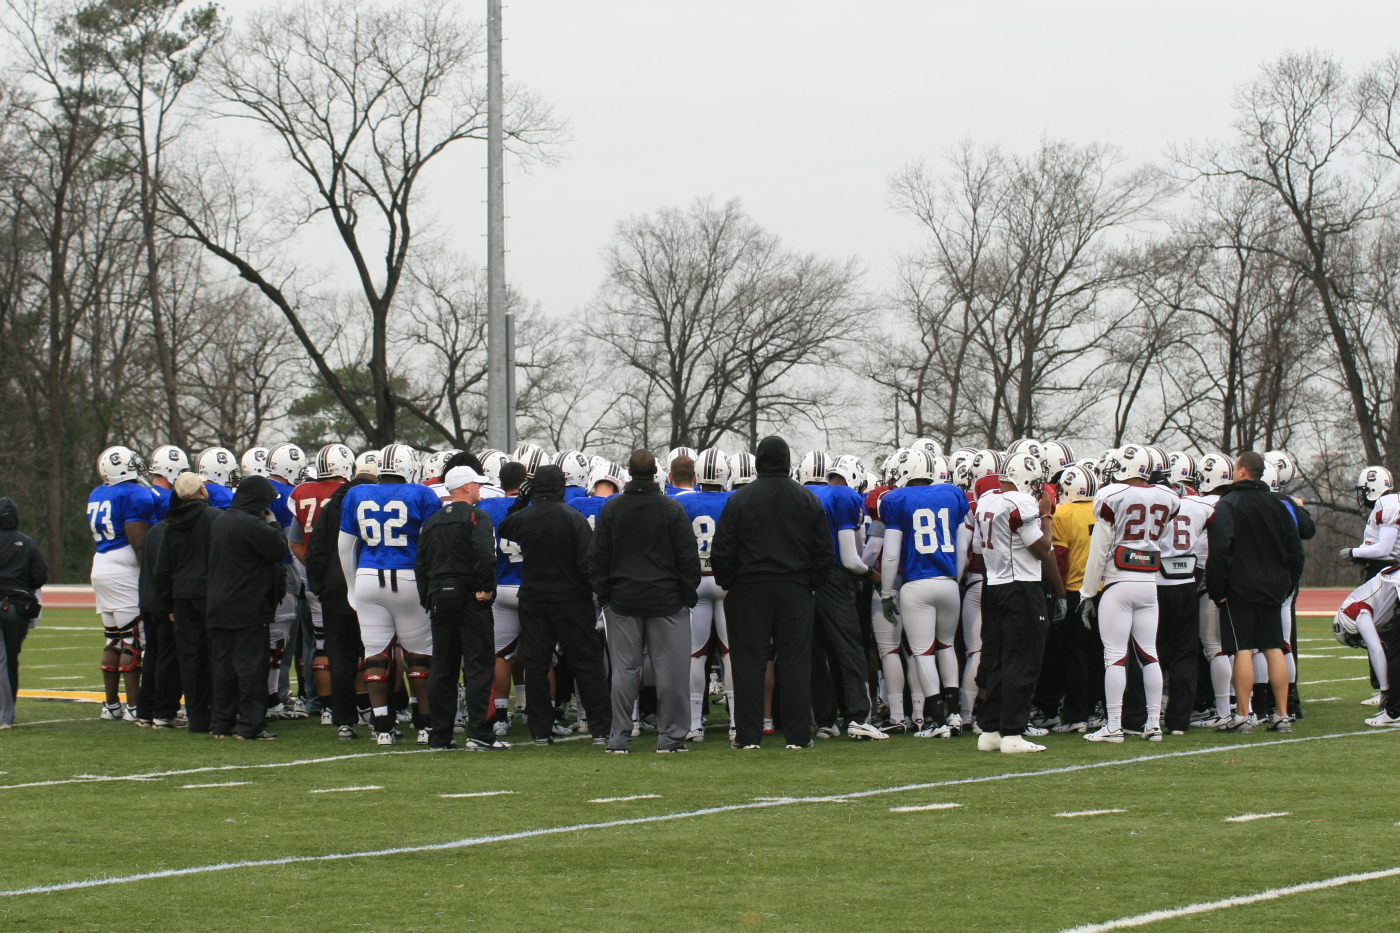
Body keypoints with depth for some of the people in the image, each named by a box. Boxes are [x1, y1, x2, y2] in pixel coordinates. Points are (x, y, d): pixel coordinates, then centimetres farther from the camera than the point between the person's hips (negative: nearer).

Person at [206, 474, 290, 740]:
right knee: (251, 665, -4)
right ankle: (250, 725, -5)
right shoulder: (251, 525, -17)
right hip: (248, 609, -8)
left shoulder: (219, 522, 12)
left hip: (219, 607, 8)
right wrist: (273, 524, 1)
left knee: (223, 666, 12)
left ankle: (221, 723, 15)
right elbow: (279, 549, -13)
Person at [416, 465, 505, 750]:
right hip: (470, 599, -6)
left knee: (443, 668, 10)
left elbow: (420, 565, 12)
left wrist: (427, 598, 14)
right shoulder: (476, 517, -7)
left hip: (439, 597, 6)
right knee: (479, 666, -4)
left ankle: (439, 734, 11)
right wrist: (486, 587, -14)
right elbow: (485, 554, -22)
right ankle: (479, 734, -10)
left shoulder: (431, 522, 13)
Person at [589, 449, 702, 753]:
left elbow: (597, 558, 6)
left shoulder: (611, 509, 2)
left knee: (624, 670, 5)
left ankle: (619, 737, 6)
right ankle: (670, 736, 3)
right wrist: (688, 595, 7)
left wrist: (604, 595, 13)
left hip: (623, 602, 2)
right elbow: (688, 558, -2)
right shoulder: (672, 509, -4)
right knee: (670, 669, 3)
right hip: (666, 602, -2)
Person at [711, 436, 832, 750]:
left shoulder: (740, 499, -4)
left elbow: (722, 550, -4)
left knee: (749, 662, 2)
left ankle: (748, 735, 1)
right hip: (795, 590, 2)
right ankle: (798, 735, 3)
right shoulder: (808, 500, 4)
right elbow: (824, 551, 7)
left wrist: (727, 584, 8)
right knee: (795, 662, 3)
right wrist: (812, 585, 17)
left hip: (749, 589, -2)